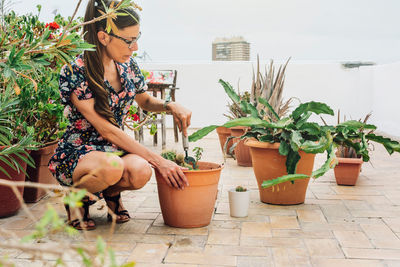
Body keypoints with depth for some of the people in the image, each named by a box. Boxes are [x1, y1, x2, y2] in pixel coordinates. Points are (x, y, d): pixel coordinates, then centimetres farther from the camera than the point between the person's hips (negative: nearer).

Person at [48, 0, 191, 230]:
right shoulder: (75, 73, -20)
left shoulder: (128, 65, 0)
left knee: (141, 172, -30)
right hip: (76, 153, -4)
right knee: (112, 166, -38)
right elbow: (106, 129, -23)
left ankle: (112, 192, 5)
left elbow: (145, 101, 18)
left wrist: (170, 106, -7)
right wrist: (158, 160, -27)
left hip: (116, 149, 4)